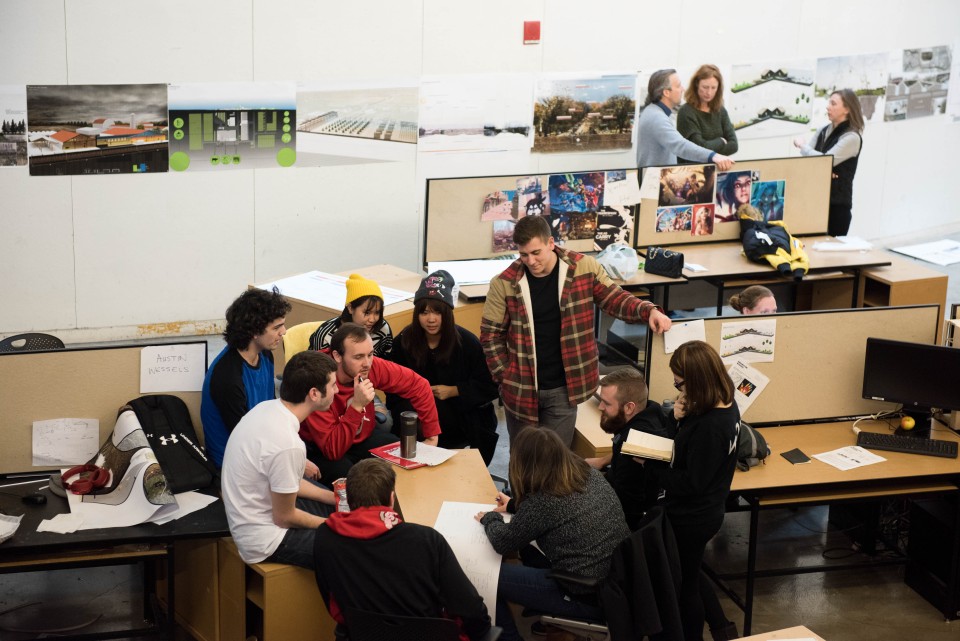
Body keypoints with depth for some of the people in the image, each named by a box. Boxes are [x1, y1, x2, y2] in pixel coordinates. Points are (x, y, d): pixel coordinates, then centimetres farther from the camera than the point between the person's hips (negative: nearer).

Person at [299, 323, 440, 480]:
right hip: (321, 451, -5)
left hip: (363, 437, 5)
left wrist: (432, 437, -4)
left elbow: (418, 385, -5)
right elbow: (332, 450, -33)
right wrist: (357, 406, -40)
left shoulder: (372, 366, -18)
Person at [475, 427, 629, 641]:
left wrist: (489, 518, 12)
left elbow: (503, 543, -7)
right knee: (527, 548, 24)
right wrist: (514, 505, 23)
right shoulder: (590, 475, 0)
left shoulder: (543, 501, -22)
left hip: (589, 599, -8)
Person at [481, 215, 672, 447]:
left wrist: (649, 311, -20)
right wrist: (506, 378, -6)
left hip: (563, 388, 0)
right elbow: (491, 335, -2)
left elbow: (615, 299, 0)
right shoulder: (504, 284, -10)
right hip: (521, 388, 0)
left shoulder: (583, 268, -8)